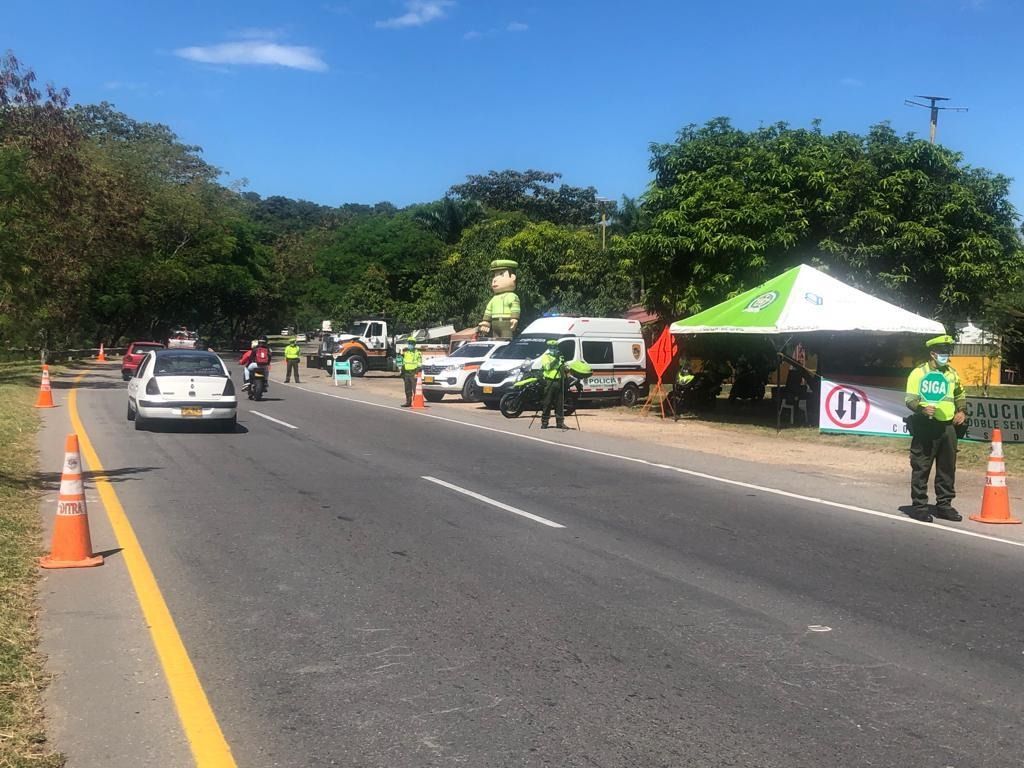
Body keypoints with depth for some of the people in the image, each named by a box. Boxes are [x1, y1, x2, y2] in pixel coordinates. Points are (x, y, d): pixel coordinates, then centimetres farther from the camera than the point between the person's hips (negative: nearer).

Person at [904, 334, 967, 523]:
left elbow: (960, 395, 28)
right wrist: (922, 408, -26)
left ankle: (944, 505, 20)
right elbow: (910, 399, -8)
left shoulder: (952, 374, 13)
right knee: (921, 468, -4)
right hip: (926, 426, -6)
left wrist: (962, 411, 12)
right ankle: (918, 506, 3)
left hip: (947, 427, 6)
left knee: (947, 468, 10)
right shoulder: (919, 373, -4)